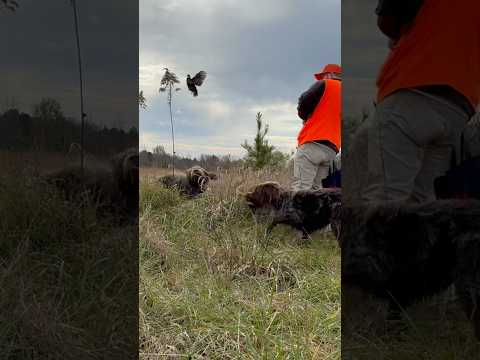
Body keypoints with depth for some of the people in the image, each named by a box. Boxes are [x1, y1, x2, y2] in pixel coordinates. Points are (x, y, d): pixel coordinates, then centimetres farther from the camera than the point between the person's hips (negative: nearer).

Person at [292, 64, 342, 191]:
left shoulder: (325, 85, 6)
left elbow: (303, 103, 0)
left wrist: (305, 117, 18)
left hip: (313, 143, -7)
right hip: (332, 150, 7)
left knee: (300, 188, -15)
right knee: (315, 189, 5)